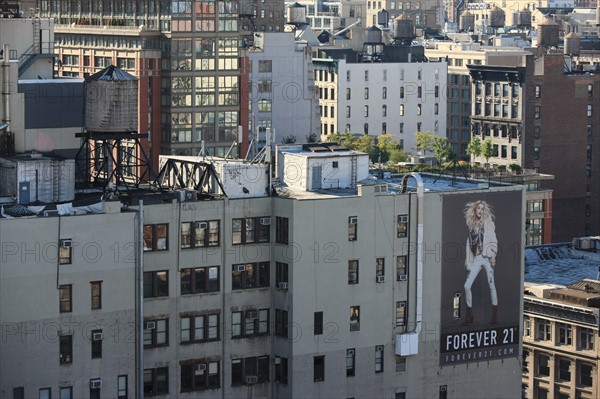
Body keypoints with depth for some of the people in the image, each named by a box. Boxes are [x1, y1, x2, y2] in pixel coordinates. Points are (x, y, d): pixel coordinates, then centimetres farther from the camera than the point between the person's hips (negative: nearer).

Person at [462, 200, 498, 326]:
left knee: (491, 285, -7)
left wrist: (493, 255, -12)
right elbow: (469, 243, 16)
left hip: (487, 257, -4)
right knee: (467, 286, -2)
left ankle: (495, 315, -2)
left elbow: (494, 241, -2)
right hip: (476, 258, 4)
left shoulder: (488, 223, 4)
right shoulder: (472, 226, 15)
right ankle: (469, 316, 8)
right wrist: (468, 260, 11)